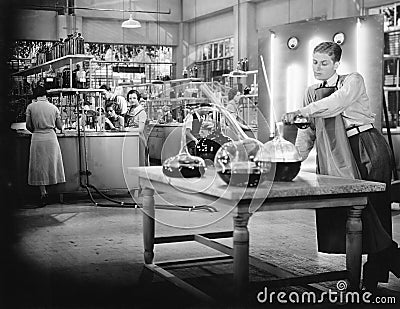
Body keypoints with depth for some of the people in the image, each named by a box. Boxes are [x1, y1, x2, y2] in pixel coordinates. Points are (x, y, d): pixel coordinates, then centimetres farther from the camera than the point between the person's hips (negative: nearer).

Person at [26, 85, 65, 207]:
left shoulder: (31, 107, -2)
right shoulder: (53, 107, 3)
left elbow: (28, 126, -1)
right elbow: (60, 126, 5)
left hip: (37, 139, -1)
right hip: (51, 137, 2)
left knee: (39, 166, 7)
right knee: (52, 164, 11)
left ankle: (43, 193, 0)